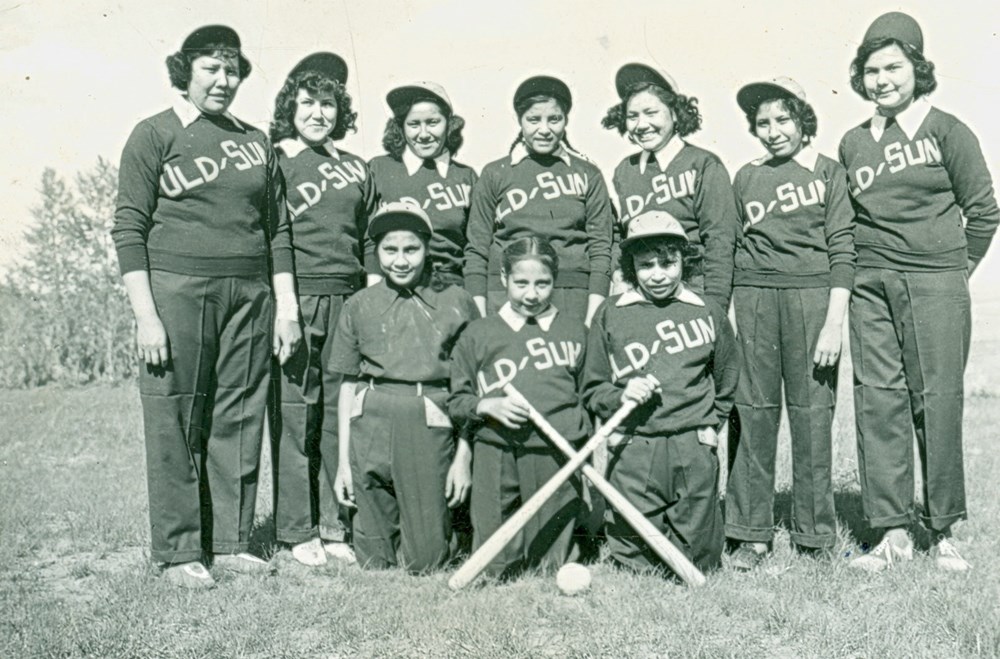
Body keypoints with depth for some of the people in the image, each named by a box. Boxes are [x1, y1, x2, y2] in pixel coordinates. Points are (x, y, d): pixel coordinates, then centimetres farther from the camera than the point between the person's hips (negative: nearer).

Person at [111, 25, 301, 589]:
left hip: (250, 296, 4)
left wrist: (287, 307, 9)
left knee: (240, 420, 6)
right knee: (176, 425, -1)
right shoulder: (156, 134, 3)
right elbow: (129, 227, -3)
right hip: (178, 290, -4)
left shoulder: (256, 141, 15)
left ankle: (231, 541, 17)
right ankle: (179, 552, 9)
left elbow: (278, 229, 16)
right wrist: (146, 315, -11)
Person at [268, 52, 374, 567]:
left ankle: (338, 525, 13)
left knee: (342, 414, 3)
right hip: (294, 296, -4)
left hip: (347, 300, 4)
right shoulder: (272, 163, 6)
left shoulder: (356, 170, 18)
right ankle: (296, 530, 6)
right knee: (293, 415, -4)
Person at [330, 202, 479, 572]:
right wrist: (343, 461, 10)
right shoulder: (359, 306, 10)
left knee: (426, 562, 2)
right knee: (373, 561, 6)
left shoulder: (456, 303, 4)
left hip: (430, 423, -2)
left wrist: (464, 456, 1)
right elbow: (348, 384, 12)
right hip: (370, 422, 2)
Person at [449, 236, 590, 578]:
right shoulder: (478, 335, 6)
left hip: (558, 455, 1)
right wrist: (489, 406, -10)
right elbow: (457, 402, 9)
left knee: (550, 568, 6)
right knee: (495, 568, 3)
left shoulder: (574, 331, 10)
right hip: (497, 456, 0)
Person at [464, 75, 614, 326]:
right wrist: (479, 321, -1)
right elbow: (476, 251, 7)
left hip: (573, 297, 0)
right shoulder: (495, 175, 9)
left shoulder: (588, 175, 10)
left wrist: (593, 322, -3)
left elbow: (601, 249, 6)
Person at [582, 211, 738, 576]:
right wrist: (621, 396, -13)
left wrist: (709, 427, 8)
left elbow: (726, 384, 18)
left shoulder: (707, 313, 6)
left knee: (698, 560, 5)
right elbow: (592, 390, 6)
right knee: (635, 562, 1)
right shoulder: (610, 315, 2)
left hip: (694, 451, 1)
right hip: (633, 452, -1)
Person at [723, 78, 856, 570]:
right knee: (753, 411, 1)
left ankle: (815, 537, 10)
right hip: (752, 298, 2)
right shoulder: (746, 178, 15)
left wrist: (834, 322, -8)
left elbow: (842, 251, 1)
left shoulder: (829, 173, 7)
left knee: (812, 413, -2)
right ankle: (751, 533, 8)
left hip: (811, 295, -2)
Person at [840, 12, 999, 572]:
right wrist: (859, 270, 12)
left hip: (936, 285, -3)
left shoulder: (947, 131, 0)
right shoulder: (853, 143, 12)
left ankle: (943, 531, 9)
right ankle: (892, 531, 7)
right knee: (878, 400, 0)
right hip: (871, 288, 4)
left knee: (937, 400, -2)